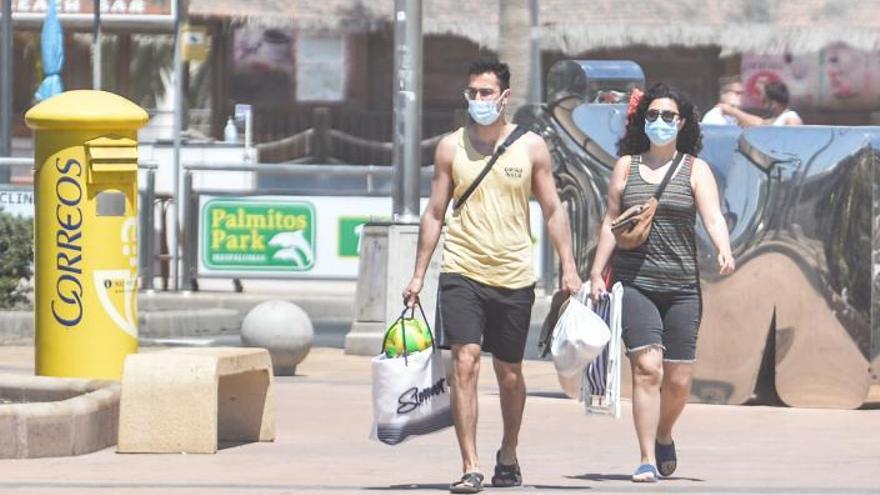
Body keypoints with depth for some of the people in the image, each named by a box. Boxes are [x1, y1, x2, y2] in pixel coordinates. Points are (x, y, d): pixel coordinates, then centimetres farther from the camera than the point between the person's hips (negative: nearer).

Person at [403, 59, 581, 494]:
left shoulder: (530, 147, 4)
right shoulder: (451, 147, 4)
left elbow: (552, 210, 9)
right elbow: (434, 213, 9)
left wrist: (568, 268, 3)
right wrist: (417, 275, 6)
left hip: (514, 277, 1)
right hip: (462, 273, -1)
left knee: (509, 373, 9)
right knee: (465, 363, -15)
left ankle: (508, 455, 32)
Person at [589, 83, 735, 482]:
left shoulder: (695, 170, 5)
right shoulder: (626, 167, 10)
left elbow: (713, 217, -8)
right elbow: (611, 222, 14)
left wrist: (724, 251, -28)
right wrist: (597, 273, 9)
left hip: (681, 285, 0)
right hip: (634, 283, 0)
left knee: (678, 380, 4)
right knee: (646, 368, -16)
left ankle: (664, 436, 33)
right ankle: (647, 459, -14)